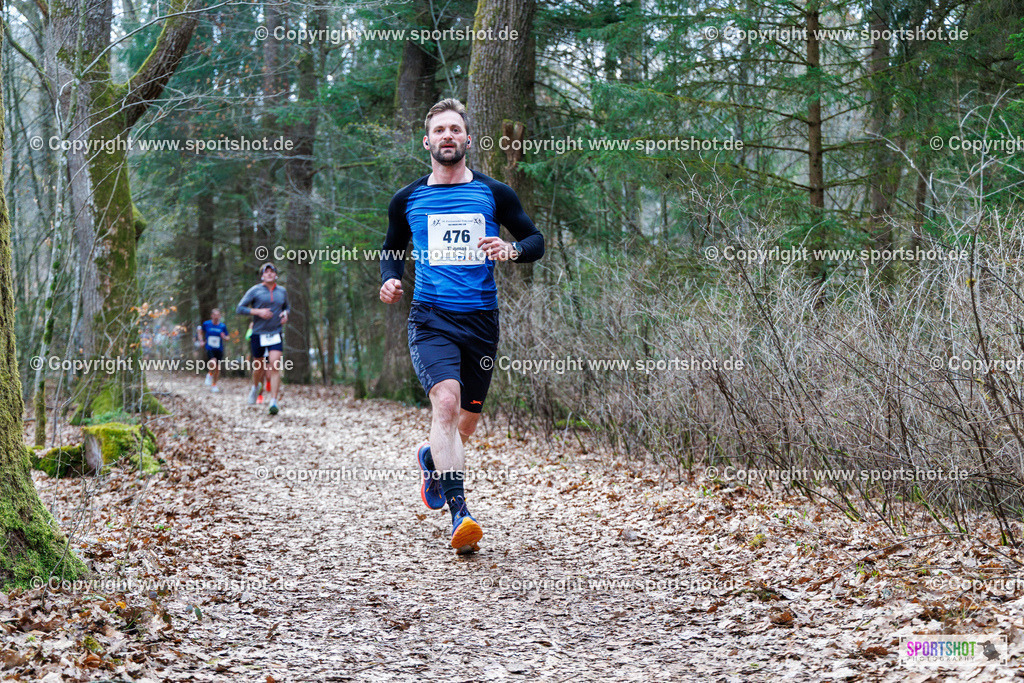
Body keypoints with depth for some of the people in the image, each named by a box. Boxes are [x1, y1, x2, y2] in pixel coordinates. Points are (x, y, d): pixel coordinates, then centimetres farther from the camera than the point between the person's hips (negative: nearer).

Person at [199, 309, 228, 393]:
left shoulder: (223, 326, 1)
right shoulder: (206, 324, -1)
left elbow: (227, 337, 9)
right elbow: (201, 331, 17)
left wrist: (224, 337, -14)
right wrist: (202, 341, 5)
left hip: (219, 349, 2)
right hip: (209, 348, -2)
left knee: (217, 368, 6)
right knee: (213, 362, -28)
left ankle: (214, 385, 25)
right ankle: (210, 374, 5)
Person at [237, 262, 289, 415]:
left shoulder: (282, 291, 10)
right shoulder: (255, 290, -1)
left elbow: (286, 307, 28)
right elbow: (240, 308, -4)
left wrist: (285, 314, 4)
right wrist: (258, 311, -17)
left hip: (275, 334, 1)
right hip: (258, 334, -1)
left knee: (275, 366, -15)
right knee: (259, 366, 10)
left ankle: (274, 402, -18)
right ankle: (255, 387, 44)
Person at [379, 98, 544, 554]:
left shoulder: (494, 194, 6)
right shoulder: (408, 200, 9)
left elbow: (536, 240, 12)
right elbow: (392, 251, 23)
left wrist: (512, 250, -10)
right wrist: (390, 278, 1)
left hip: (481, 319, 2)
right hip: (430, 317, -2)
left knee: (466, 423, 10)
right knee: (446, 401, -25)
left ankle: (430, 457, 46)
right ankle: (459, 514, -31)